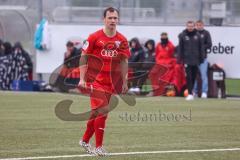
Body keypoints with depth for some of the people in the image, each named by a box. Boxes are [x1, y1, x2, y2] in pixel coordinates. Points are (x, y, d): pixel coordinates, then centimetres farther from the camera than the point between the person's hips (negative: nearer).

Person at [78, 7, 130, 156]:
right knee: (102, 110, -14)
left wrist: (125, 82, 7)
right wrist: (82, 79, -8)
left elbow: (124, 62, 11)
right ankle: (99, 147, -7)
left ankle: (85, 140, 30)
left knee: (97, 112, 12)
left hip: (110, 82, 5)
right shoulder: (94, 37, -5)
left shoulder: (122, 40, 5)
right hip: (95, 80, -4)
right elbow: (84, 58, -2)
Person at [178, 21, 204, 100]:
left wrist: (201, 58, 5)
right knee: (189, 77, -8)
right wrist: (180, 59, -1)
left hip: (196, 59, 2)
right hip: (187, 60, -2)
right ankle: (190, 94, -10)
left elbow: (201, 47, 8)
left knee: (194, 77, 8)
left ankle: (191, 90, 24)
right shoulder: (183, 35, 1)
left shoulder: (197, 35, 5)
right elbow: (180, 48, 2)